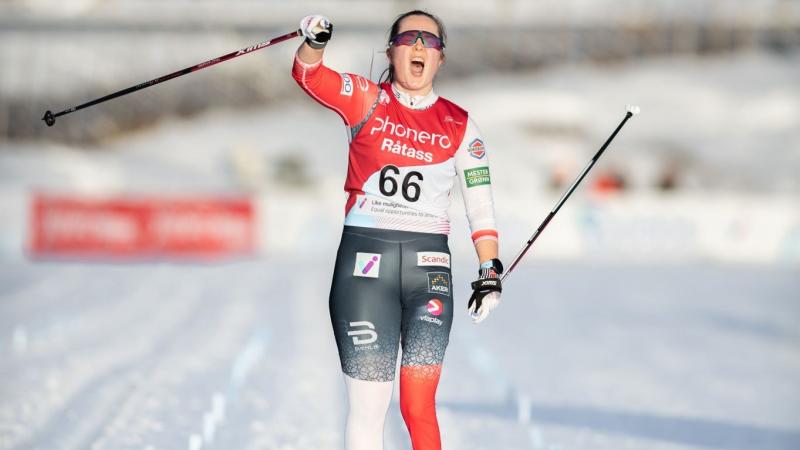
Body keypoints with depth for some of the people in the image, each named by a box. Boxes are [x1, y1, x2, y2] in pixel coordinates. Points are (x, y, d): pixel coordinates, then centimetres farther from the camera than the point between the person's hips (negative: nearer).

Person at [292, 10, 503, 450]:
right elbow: (310, 76, -13)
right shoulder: (367, 101, 5)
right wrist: (313, 42, -35)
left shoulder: (459, 126, 10)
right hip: (365, 262, -1)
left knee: (419, 406, -5)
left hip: (429, 265, 1)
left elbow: (480, 203, 10)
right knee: (367, 405, -4)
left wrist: (489, 270, 1)